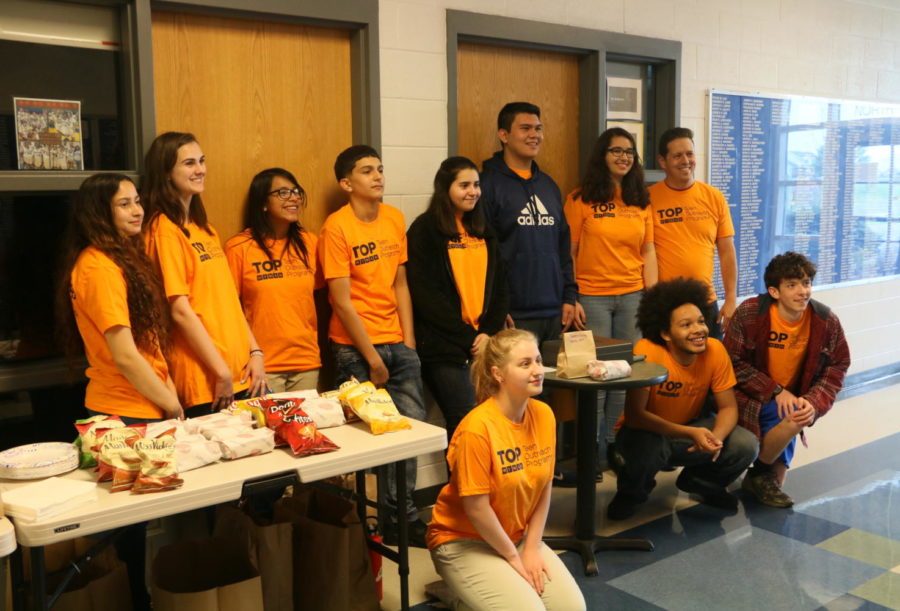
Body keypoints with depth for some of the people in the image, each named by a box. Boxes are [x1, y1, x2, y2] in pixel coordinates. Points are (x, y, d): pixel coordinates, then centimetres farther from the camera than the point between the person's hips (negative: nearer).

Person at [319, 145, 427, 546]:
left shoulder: (395, 219, 7)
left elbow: (400, 283, 10)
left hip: (396, 342, 6)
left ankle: (402, 513, 21)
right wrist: (372, 358, -10)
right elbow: (341, 301, -12)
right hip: (355, 348, -5)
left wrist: (408, 343, 4)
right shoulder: (336, 227, -10)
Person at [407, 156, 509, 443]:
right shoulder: (425, 229, -3)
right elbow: (425, 294, -11)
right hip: (445, 349, -5)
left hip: (484, 345, 6)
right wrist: (468, 337, -11)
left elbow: (500, 286, 13)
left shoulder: (483, 231, 16)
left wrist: (489, 332, -3)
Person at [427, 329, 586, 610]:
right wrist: (513, 557, -11)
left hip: (519, 536, 6)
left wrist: (531, 549, -5)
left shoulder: (544, 415, -6)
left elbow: (544, 489, 0)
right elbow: (476, 507, -21)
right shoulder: (477, 427, -26)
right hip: (464, 541, -6)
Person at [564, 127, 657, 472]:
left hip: (632, 295, 4)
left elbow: (648, 252, 11)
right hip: (593, 297, -4)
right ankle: (593, 449, 13)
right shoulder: (582, 199, -2)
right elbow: (568, 252, -3)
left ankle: (616, 443, 19)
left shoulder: (641, 201, 11)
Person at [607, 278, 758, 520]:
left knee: (745, 444, -19)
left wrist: (716, 436, -32)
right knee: (650, 448, -38)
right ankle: (631, 492, 0)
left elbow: (728, 407, -8)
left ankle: (699, 482, 14)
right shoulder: (648, 351, -27)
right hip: (647, 431, -4)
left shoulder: (715, 350, -15)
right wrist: (691, 434, -38)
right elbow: (634, 415, -29)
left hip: (690, 428, 4)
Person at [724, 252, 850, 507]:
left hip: (792, 400, 4)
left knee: (795, 420, -25)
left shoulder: (827, 321, -7)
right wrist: (776, 391, -20)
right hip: (751, 398, -4)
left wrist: (814, 403, -20)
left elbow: (836, 369, -1)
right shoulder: (749, 314, -17)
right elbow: (734, 364, -14)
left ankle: (766, 477, 7)